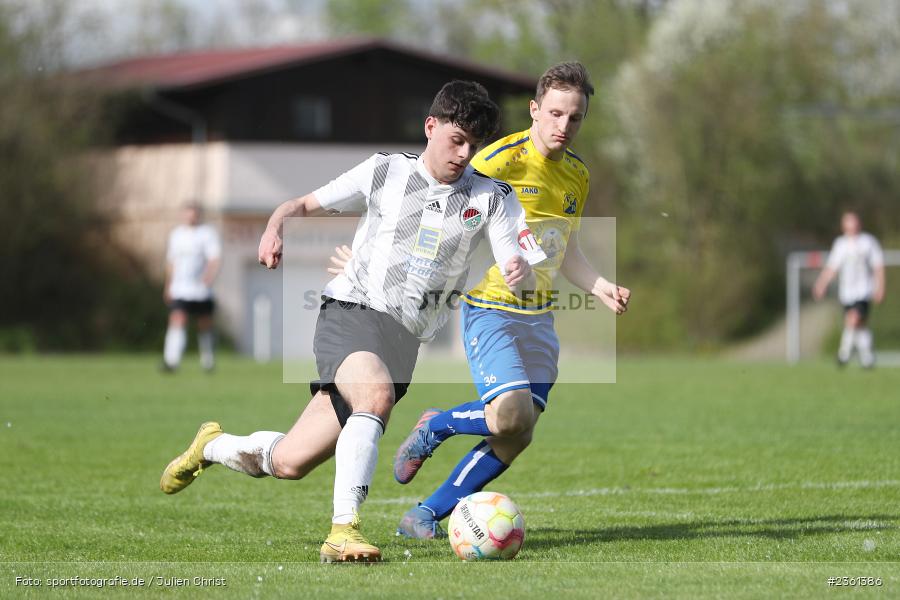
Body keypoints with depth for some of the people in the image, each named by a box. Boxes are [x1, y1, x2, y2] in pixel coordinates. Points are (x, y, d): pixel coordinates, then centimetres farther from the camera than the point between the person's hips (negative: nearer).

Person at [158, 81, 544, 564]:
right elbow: (305, 205, 12)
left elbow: (518, 275, -4)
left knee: (288, 463, 1)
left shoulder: (490, 198, 5)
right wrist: (275, 227, -11)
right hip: (350, 311, -3)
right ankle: (343, 532, -36)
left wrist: (521, 273, -29)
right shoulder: (385, 173, 4)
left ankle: (214, 446, 32)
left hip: (404, 339, 3)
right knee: (377, 395, -37)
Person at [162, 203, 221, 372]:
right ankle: (171, 362, -23)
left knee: (205, 326, 10)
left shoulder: (208, 233, -5)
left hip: (202, 291, -2)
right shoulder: (176, 234, 10)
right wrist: (168, 285, 24)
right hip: (179, 291, 2)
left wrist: (208, 278, -31)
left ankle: (208, 362, 29)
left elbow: (215, 259, -16)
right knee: (177, 322, -15)